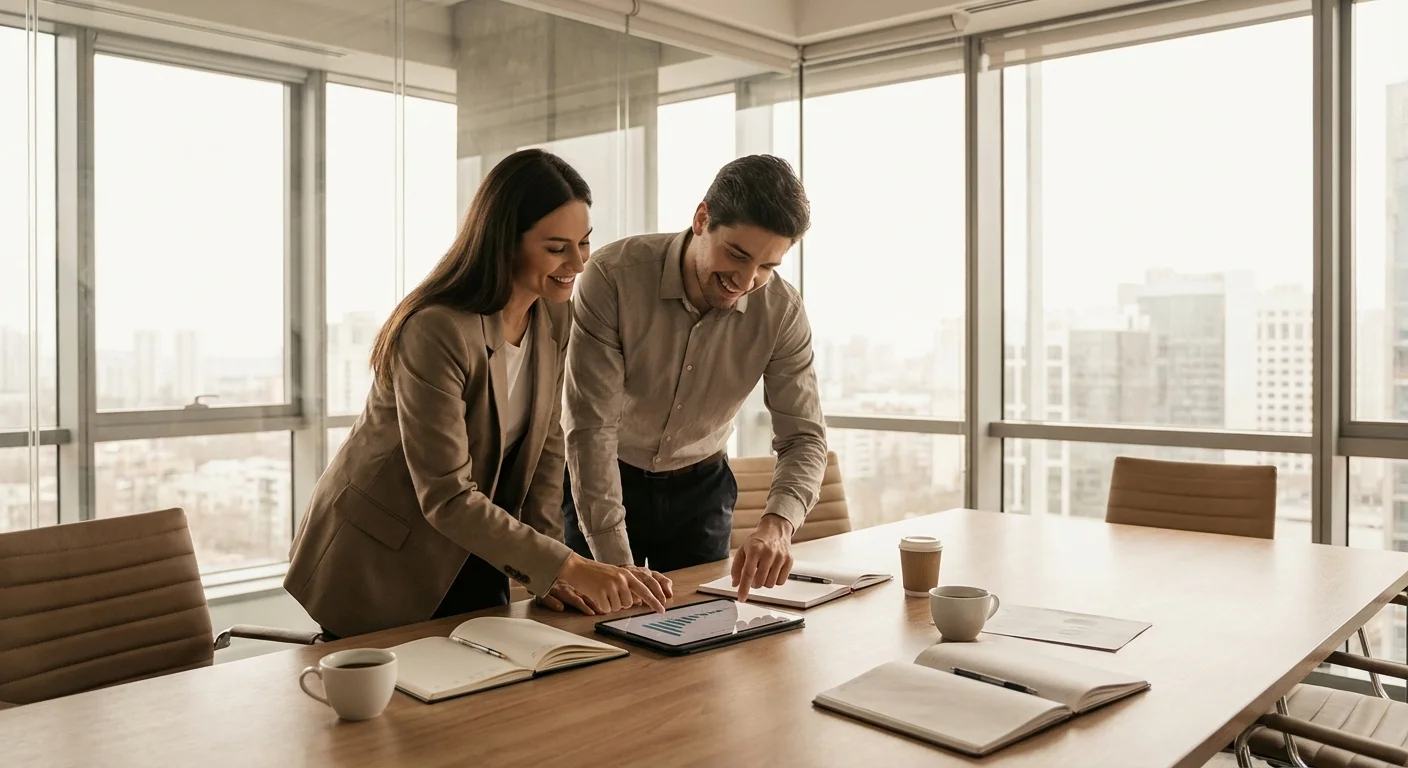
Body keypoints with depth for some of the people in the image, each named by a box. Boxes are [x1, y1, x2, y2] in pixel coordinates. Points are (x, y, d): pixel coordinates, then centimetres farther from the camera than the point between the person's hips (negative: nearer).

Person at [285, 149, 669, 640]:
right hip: (378, 565, -6)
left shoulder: (554, 315, -5)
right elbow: (446, 497, -30)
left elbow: (545, 445, 1)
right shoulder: (435, 332, -29)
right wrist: (568, 566, -32)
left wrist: (546, 570, -8)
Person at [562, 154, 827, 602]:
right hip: (599, 484, -2)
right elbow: (591, 427, -29)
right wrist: (617, 564, -34)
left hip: (701, 486, 3)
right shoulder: (613, 276, -28)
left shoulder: (782, 312, -18)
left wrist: (777, 525, -37)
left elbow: (803, 437, -16)